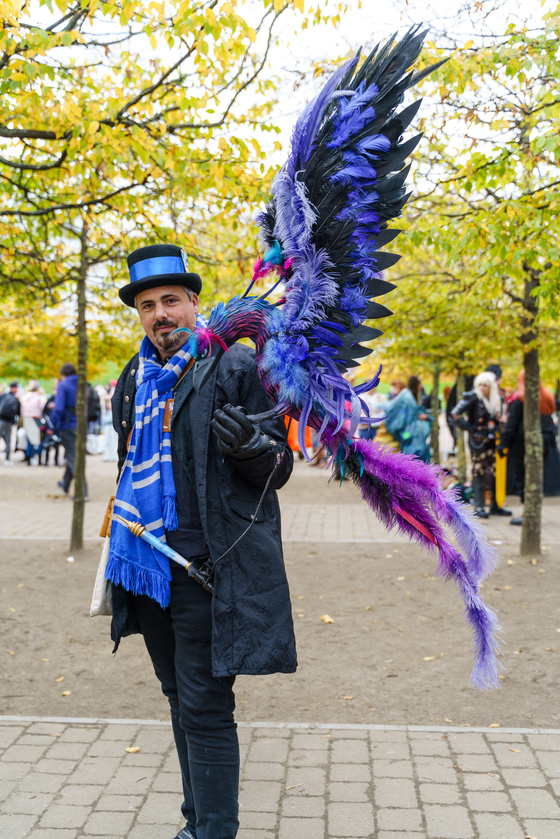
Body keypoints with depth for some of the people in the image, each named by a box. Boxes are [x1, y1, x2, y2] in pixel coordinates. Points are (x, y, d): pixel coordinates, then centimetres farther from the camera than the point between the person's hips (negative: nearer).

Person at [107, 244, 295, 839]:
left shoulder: (235, 367, -6)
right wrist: (121, 555, 22)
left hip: (207, 566, -7)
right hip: (149, 564, 7)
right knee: (180, 698, 17)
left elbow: (279, 470, -6)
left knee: (204, 709, -4)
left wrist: (248, 445, -28)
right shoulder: (133, 381, 13)